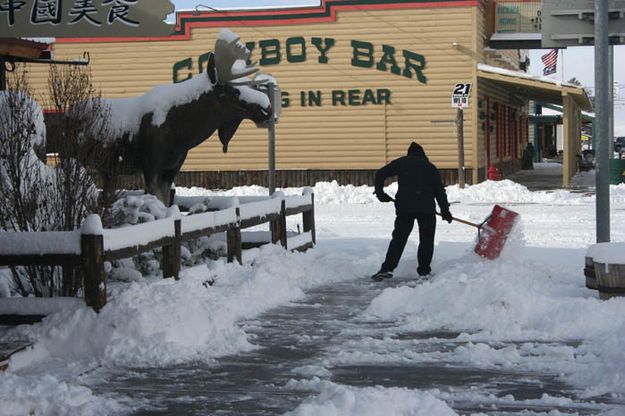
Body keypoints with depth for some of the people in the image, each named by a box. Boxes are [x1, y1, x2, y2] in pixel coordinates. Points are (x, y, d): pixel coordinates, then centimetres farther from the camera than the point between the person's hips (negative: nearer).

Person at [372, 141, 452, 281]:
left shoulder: (401, 163, 12)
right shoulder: (431, 167, 14)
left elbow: (380, 174, 5)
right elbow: (439, 190, 10)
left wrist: (380, 193, 15)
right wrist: (445, 210, 12)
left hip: (404, 207, 0)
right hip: (426, 208, 0)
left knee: (399, 238, 5)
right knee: (426, 240, 10)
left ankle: (387, 269, -3)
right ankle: (424, 271, 7)